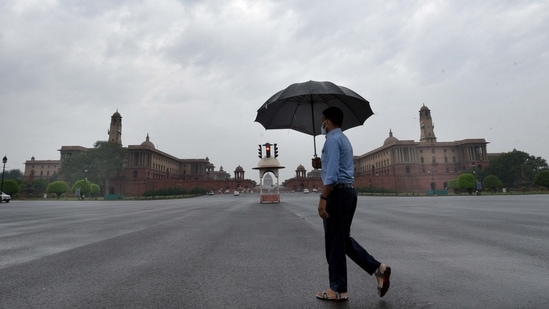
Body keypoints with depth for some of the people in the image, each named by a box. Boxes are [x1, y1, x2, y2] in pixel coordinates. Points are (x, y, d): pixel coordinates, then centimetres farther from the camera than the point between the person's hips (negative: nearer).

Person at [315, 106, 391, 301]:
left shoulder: (332, 139, -10)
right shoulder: (344, 139, 21)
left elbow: (332, 173, -21)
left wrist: (323, 198, -22)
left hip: (338, 191, -10)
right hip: (349, 190, 10)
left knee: (334, 242, -1)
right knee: (343, 239, 16)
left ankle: (338, 290, 9)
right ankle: (378, 268, 11)